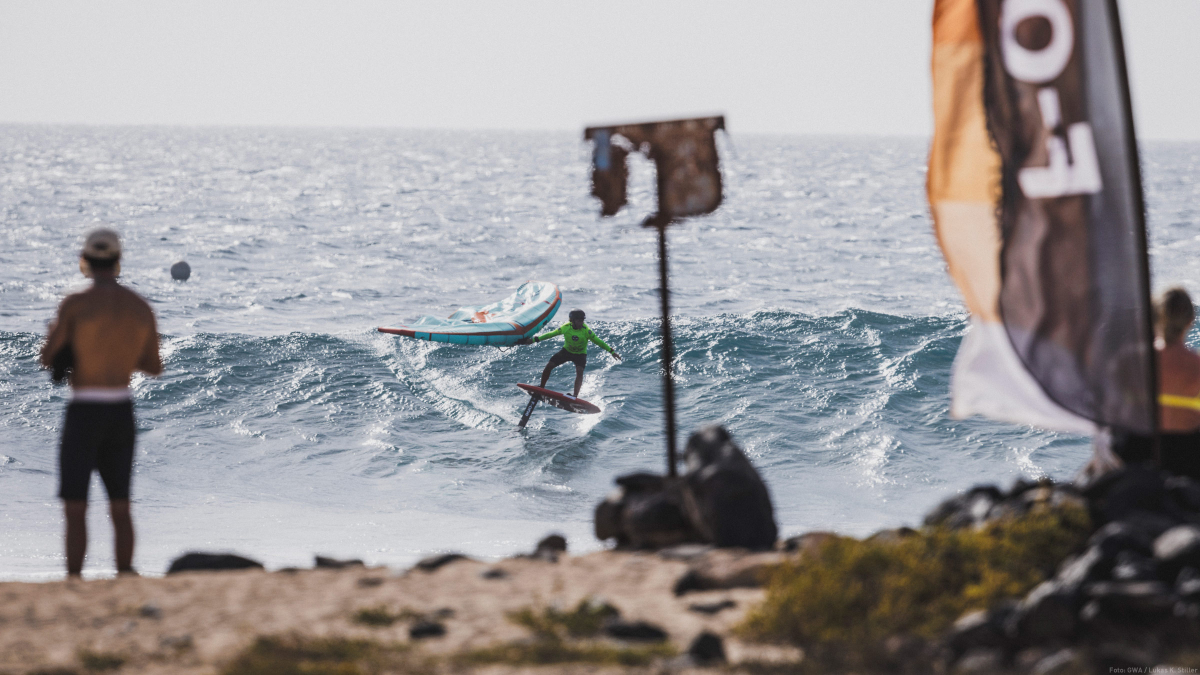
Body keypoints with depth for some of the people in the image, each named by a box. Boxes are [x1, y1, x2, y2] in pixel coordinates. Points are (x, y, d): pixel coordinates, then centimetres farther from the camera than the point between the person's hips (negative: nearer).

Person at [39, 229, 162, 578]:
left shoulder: (75, 304, -12)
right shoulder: (142, 308, 2)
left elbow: (47, 359, -5)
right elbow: (154, 367, 12)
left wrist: (56, 333, 16)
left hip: (84, 411, -5)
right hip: (122, 410, 5)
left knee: (75, 507, -1)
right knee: (120, 505, 16)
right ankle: (125, 575, 18)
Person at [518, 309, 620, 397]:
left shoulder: (586, 330, -24)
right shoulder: (566, 328, -18)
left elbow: (598, 341, -17)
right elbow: (550, 334, -7)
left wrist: (611, 351, -20)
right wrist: (534, 340, -5)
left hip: (580, 354, -3)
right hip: (567, 351, 3)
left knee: (579, 371, -28)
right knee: (549, 366, -6)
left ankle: (575, 396, -34)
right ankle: (541, 387, 15)